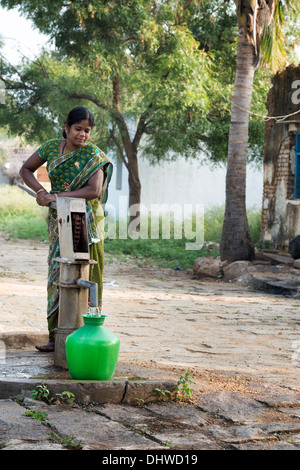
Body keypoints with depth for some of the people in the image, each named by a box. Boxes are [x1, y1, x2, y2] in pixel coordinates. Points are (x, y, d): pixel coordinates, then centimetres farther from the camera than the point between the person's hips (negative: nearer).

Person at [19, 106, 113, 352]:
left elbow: (94, 190, -22)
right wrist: (41, 190, -5)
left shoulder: (93, 154, -10)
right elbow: (25, 170, 13)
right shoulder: (51, 147, 5)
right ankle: (58, 337, 9)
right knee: (59, 275, 5)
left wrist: (56, 197, -22)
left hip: (85, 221, -5)